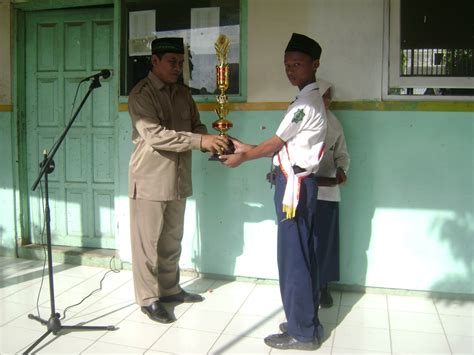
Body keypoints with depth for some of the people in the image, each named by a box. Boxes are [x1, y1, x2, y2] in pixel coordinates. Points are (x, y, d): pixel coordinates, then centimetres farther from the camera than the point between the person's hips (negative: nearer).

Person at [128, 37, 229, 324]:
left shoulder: (183, 93, 11)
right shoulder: (141, 94, -11)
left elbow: (196, 125, 12)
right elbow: (155, 135, -23)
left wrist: (212, 143, -11)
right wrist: (201, 141, -27)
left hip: (178, 179, 7)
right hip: (150, 180, -6)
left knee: (172, 239, 17)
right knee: (148, 241, 4)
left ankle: (170, 289, 32)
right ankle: (148, 298, 18)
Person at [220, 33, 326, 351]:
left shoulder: (307, 102, -15)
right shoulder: (312, 99, 17)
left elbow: (275, 144, -11)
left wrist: (242, 157, 3)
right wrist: (249, 149, 13)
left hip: (295, 184, -10)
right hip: (299, 183, 10)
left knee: (292, 257, -2)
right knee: (303, 255, 15)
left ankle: (301, 332, 10)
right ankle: (307, 322, 27)